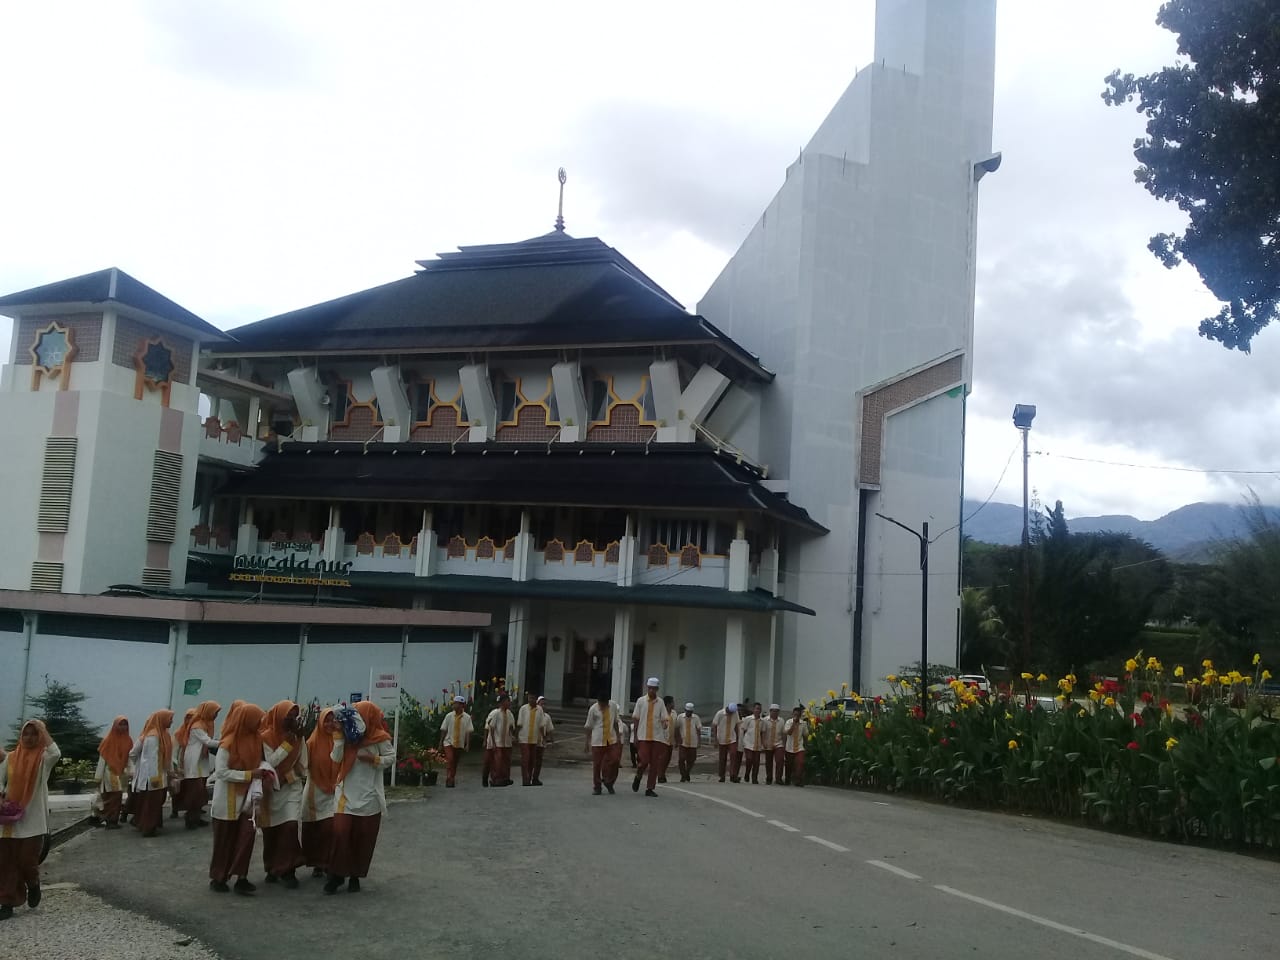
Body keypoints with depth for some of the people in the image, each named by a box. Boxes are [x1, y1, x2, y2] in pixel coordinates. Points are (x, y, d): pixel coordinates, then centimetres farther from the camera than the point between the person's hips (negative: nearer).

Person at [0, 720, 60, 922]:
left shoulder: (44, 758, -2)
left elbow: (56, 753, -24)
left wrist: (43, 730, -17)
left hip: (33, 819, -3)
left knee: (27, 859, -4)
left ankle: (33, 884, 27)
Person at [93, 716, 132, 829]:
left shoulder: (128, 741, 6)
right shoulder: (108, 740, -8)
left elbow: (130, 757, 3)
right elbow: (102, 759, -8)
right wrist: (98, 777, -10)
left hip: (121, 774, 5)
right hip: (110, 773, -5)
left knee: (118, 798, 8)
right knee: (110, 798, -2)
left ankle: (114, 820, 16)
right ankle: (109, 820, 5)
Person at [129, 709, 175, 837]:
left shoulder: (164, 734, 9)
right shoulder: (153, 736, -19)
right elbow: (152, 758, -22)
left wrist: (170, 771, 17)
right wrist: (154, 776, -24)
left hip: (161, 776, 9)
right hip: (151, 776, -9)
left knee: (157, 802, 15)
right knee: (150, 803, -2)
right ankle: (148, 828, 5)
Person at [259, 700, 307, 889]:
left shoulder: (298, 737, 1)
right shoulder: (266, 737, -8)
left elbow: (302, 766, 3)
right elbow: (270, 763, -17)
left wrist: (286, 777, -11)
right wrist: (287, 743, -20)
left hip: (292, 788, 1)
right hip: (271, 790, -1)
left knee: (291, 826, -14)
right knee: (270, 831, 5)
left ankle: (287, 870, -6)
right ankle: (272, 869, 23)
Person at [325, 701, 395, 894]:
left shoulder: (380, 738, -6)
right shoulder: (349, 735, 2)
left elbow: (391, 757, -3)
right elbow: (336, 758, -5)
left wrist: (374, 759, -18)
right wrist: (340, 736, -13)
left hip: (369, 796, -1)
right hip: (347, 794, 1)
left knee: (364, 838, 6)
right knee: (341, 833, -7)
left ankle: (355, 876, 19)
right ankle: (337, 873, 7)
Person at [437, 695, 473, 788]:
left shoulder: (467, 717, -6)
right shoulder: (449, 716, -3)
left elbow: (469, 732, -5)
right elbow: (443, 730, 2)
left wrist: (467, 744, -9)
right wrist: (441, 742, 3)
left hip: (460, 744, 1)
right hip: (449, 742, -1)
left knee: (455, 763, 10)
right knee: (449, 759, -17)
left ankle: (452, 779, 21)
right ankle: (449, 779, -14)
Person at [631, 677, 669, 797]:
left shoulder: (660, 703, 5)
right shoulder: (641, 701, 2)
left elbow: (664, 719, 2)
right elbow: (635, 719, 5)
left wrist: (665, 723, -22)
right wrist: (635, 736, 2)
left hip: (657, 737, 2)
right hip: (643, 737, -2)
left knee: (654, 764, 2)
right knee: (644, 761, -10)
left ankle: (650, 788, 11)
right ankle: (638, 777, 21)